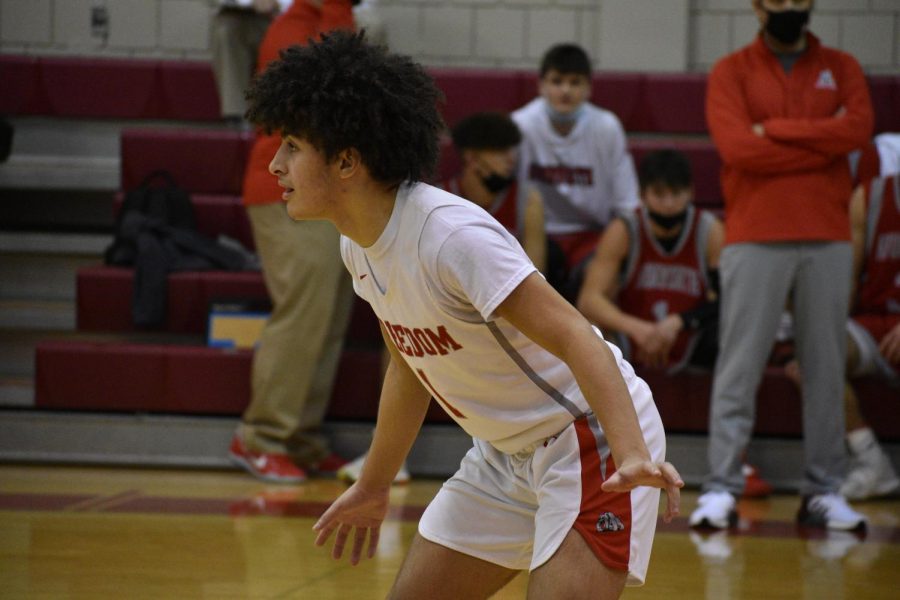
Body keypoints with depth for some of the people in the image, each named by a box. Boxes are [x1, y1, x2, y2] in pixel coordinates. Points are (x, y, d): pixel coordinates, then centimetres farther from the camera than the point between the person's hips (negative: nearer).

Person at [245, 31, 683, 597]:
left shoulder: (452, 234, -27)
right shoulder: (359, 244, 0)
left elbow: (575, 339, -31)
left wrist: (633, 456, -44)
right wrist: (375, 485, 25)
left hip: (592, 439, -9)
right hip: (505, 455, 9)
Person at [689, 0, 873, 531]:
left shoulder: (841, 68, 13)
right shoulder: (732, 72, 5)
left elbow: (859, 128, -7)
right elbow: (737, 147, -11)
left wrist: (775, 130, -9)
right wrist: (824, 142, -7)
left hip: (828, 241, 2)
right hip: (754, 241, -2)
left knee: (827, 368, 2)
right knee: (739, 368, -4)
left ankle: (825, 490, 6)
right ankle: (721, 488, -4)